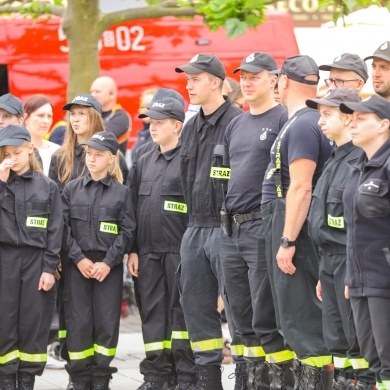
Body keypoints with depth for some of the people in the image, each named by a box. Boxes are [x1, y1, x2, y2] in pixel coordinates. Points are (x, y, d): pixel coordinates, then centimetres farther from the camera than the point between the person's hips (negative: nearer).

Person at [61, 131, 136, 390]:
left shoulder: (122, 192, 5)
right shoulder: (72, 189, 7)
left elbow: (128, 231, 0)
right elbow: (63, 227, 2)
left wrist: (108, 262, -10)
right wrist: (78, 258, -9)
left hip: (109, 267, -1)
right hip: (76, 266, 1)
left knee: (107, 322, -2)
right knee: (78, 322, -2)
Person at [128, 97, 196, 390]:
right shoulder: (145, 162, 16)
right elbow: (134, 208, 17)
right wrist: (133, 250, 11)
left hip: (180, 250, -6)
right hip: (149, 252, 6)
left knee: (181, 311, -2)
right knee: (152, 312, 7)